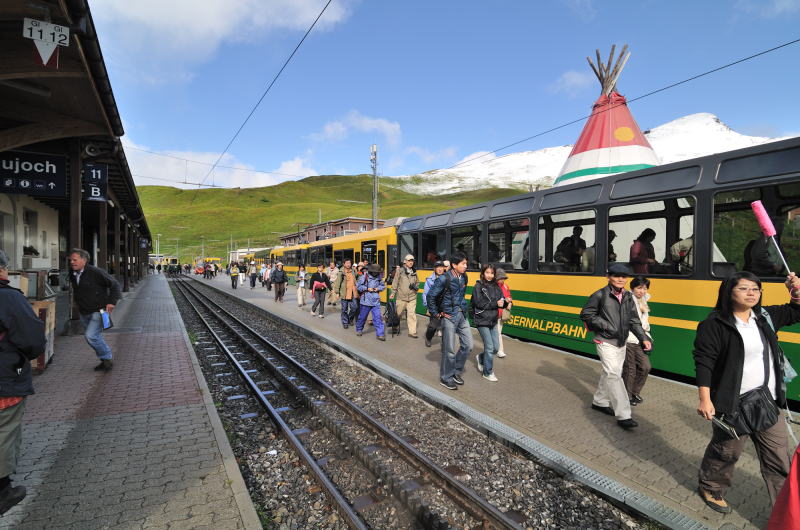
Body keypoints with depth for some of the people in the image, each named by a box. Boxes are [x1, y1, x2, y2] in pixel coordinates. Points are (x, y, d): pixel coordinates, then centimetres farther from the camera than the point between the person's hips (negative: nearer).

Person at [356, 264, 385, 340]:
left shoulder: (379, 277, 4)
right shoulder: (364, 276, -7)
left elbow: (383, 286, 14)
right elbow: (359, 286, -4)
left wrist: (378, 288, -5)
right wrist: (367, 289, -15)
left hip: (376, 301, 2)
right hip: (366, 300, -2)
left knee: (378, 317, -5)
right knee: (362, 316, 12)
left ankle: (380, 334, -2)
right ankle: (359, 329, 36)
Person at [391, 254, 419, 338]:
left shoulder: (414, 272, 11)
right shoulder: (400, 271, -3)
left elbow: (417, 282, 23)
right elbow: (395, 282, -1)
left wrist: (416, 287, 3)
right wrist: (393, 292, -6)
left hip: (412, 297, 3)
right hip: (401, 297, -3)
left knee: (412, 314, -2)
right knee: (398, 313, 8)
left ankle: (412, 332, 5)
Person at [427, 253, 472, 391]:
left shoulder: (463, 277, 5)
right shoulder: (444, 279, -16)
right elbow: (431, 296, -13)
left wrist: (463, 308, 15)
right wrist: (436, 313, -8)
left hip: (462, 315, 7)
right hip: (449, 316, -7)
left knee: (467, 344, 10)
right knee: (449, 349, 1)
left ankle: (456, 371, 29)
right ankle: (445, 378, 19)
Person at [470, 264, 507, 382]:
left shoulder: (496, 286, 8)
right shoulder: (478, 286, -8)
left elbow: (501, 301, 6)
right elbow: (479, 303, -16)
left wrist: (505, 302, -17)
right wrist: (495, 304, -18)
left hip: (493, 321, 6)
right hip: (482, 321, -6)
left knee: (496, 347, 9)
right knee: (489, 347, -3)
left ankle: (480, 358, 37)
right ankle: (487, 373, 15)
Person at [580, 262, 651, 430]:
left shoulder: (628, 296, 7)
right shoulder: (600, 295, -12)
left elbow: (633, 320, 9)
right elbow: (585, 314, -9)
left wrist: (643, 338, -2)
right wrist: (606, 326, -15)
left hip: (621, 342, 7)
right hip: (606, 342, -7)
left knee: (611, 374, 16)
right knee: (614, 375, -10)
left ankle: (599, 402, 34)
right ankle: (623, 416, -8)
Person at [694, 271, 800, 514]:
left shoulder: (765, 316, 4)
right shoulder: (714, 324, -16)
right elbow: (703, 363, -17)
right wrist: (705, 399, -20)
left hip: (767, 400, 6)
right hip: (733, 403, -6)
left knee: (779, 460, 13)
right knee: (726, 451, 12)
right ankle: (710, 487, 37)